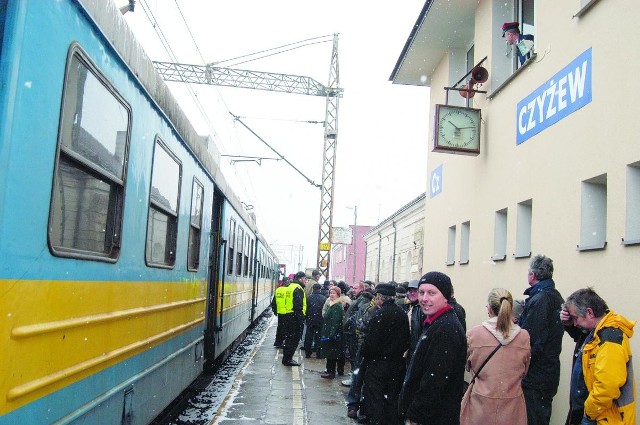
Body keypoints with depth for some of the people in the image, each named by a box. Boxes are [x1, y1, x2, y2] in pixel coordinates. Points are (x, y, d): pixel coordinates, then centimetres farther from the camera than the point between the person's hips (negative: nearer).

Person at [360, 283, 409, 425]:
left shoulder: (379, 314, -19)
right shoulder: (402, 314, 1)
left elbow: (371, 341, -19)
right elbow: (406, 339, 6)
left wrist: (365, 355, -3)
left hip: (378, 363, -7)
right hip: (397, 363, 7)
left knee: (375, 400, 4)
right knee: (392, 399, 17)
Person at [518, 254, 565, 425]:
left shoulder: (539, 300, -20)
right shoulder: (556, 296, 9)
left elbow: (529, 339, -25)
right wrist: (518, 322, 7)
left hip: (535, 376, -9)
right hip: (550, 371, 9)